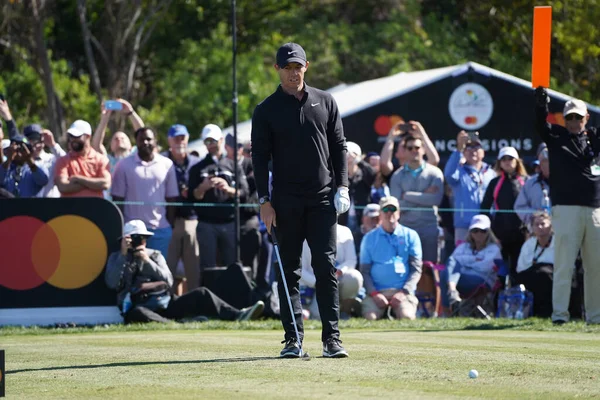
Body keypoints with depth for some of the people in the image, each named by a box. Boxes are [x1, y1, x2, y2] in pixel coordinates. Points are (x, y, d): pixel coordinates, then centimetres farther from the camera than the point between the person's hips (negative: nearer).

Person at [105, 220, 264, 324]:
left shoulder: (154, 255, 19)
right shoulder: (116, 258, 14)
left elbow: (169, 281, 4)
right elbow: (112, 283, -5)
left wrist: (147, 261, -5)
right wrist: (124, 255, -8)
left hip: (166, 304, 4)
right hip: (140, 306, -4)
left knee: (200, 294, -14)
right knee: (137, 314, -41)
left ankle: (237, 316, -27)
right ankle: (180, 323, -52)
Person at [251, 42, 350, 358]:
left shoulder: (325, 102, 10)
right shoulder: (266, 110, 4)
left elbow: (339, 146, 11)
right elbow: (260, 157, 2)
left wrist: (342, 186, 1)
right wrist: (264, 200, -7)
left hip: (323, 198, 1)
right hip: (286, 201, -1)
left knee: (326, 267, -5)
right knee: (289, 270, 2)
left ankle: (331, 338, -5)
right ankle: (293, 338, 4)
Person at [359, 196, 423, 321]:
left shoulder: (411, 236, 10)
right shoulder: (369, 238, 12)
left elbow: (416, 269, 5)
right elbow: (365, 270, 8)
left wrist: (404, 292, -10)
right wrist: (374, 293, -9)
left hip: (403, 290, -1)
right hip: (377, 291, 1)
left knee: (406, 316, -29)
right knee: (370, 316, -28)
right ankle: (383, 310, 4)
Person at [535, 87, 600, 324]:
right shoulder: (556, 136, 7)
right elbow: (540, 125, -9)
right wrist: (541, 105, -28)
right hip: (566, 208, -4)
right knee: (564, 263, -8)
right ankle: (559, 312, -9)